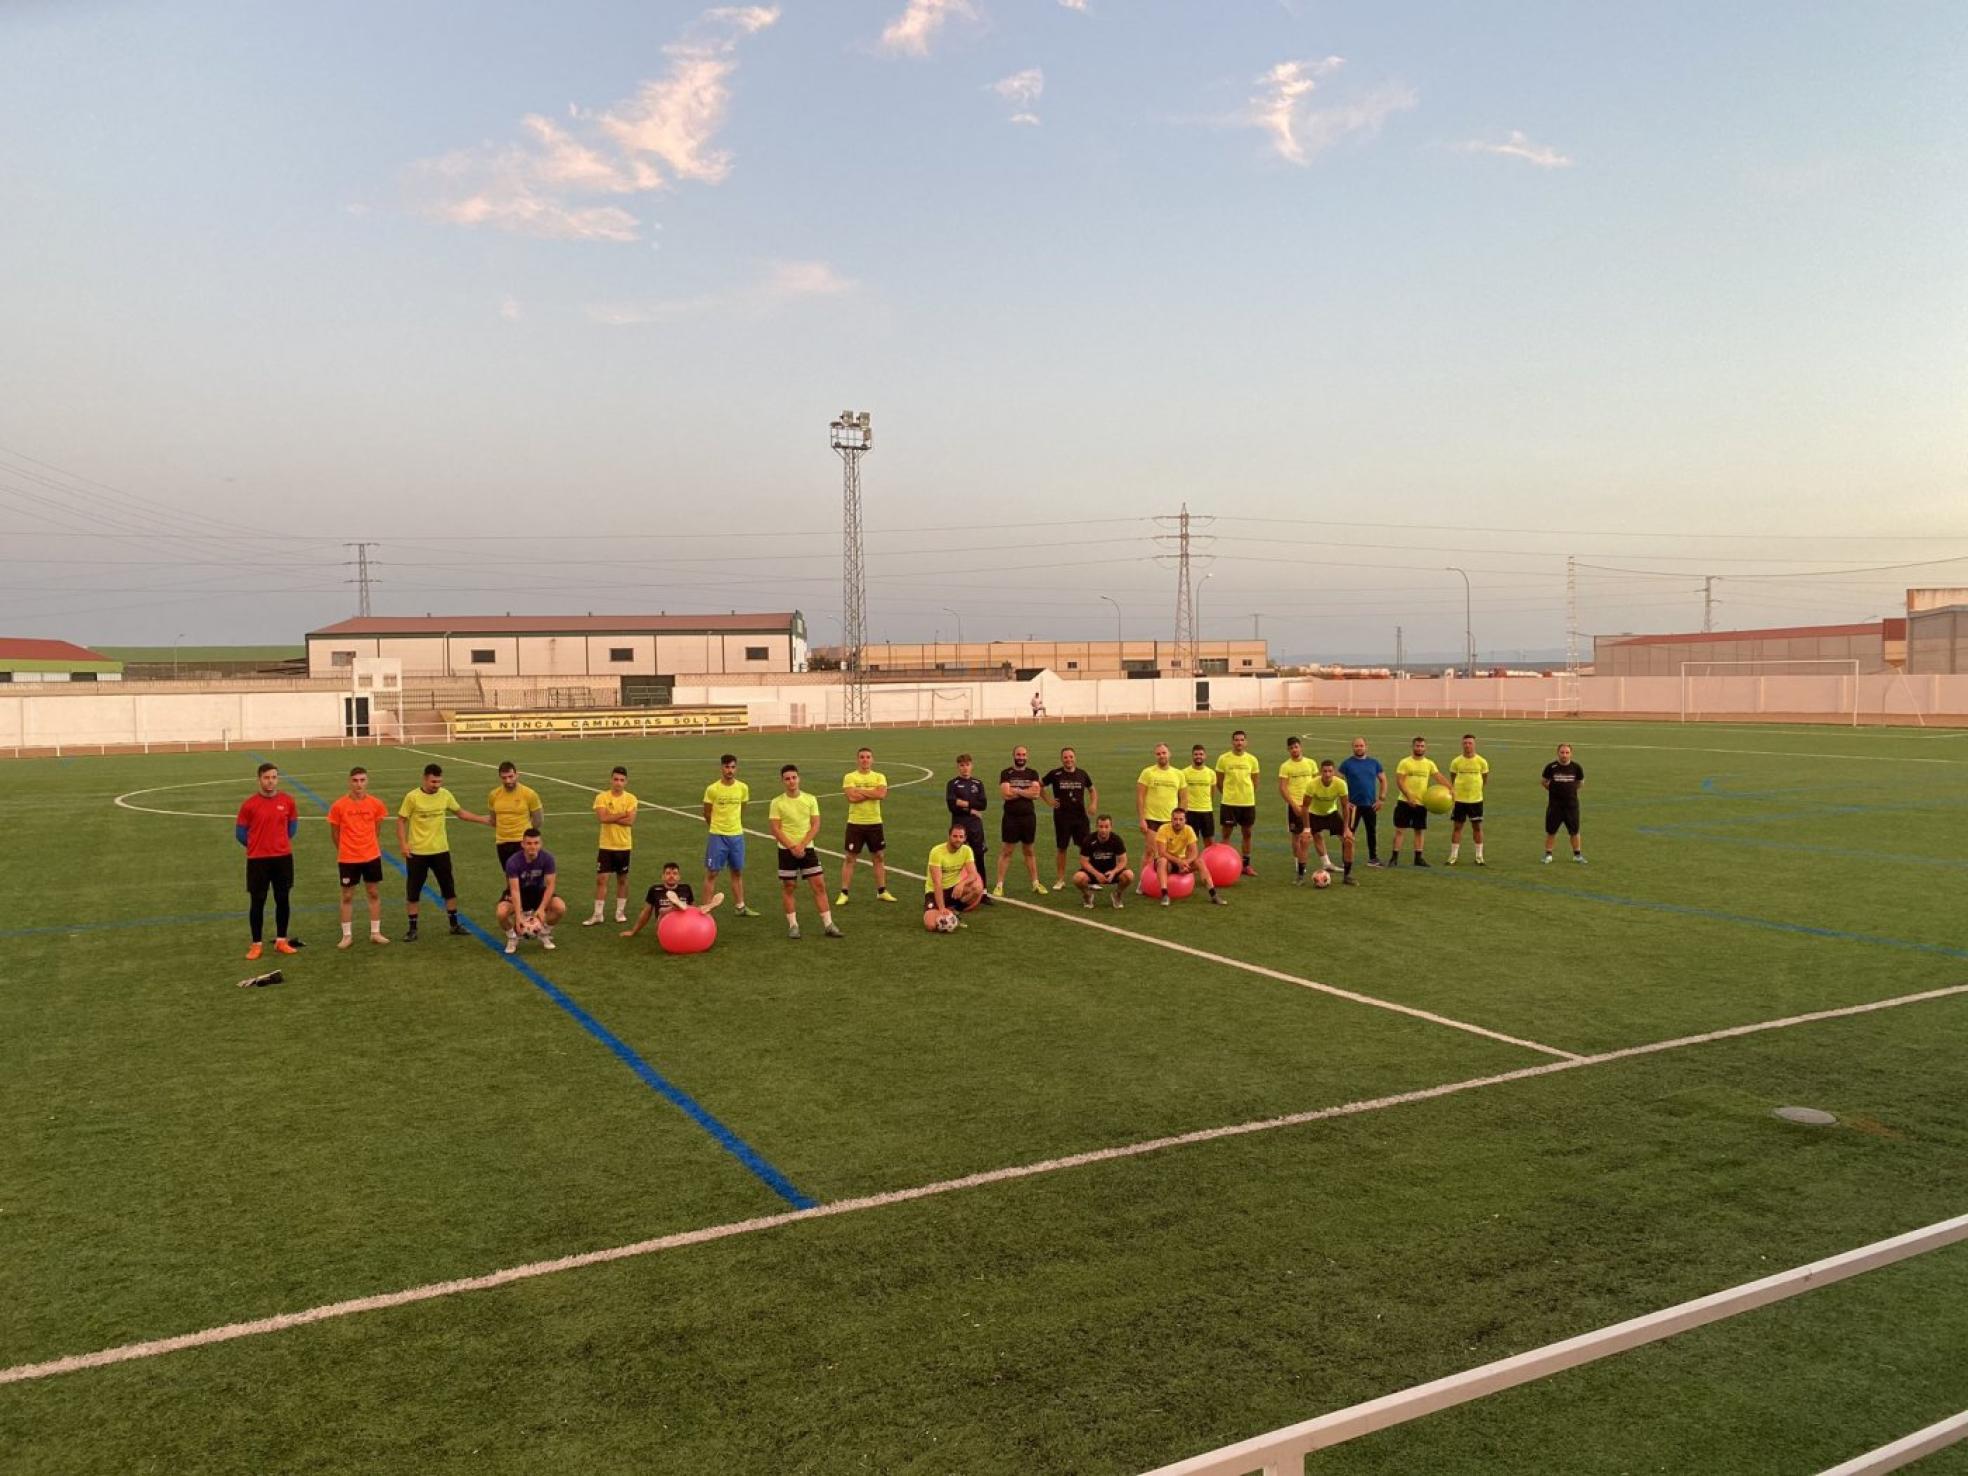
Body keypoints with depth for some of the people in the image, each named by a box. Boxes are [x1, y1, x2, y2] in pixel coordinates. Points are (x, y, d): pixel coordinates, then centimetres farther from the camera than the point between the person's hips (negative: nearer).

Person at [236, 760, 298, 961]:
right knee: (258, 901, 2)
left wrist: (282, 842, 8)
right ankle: (256, 944, 11)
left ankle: (281, 941, 19)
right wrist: (256, 846, 5)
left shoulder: (287, 801, 0)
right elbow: (240, 832, 2)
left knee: (283, 899, 7)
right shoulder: (250, 804, -8)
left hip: (283, 858, 2)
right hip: (258, 860, -2)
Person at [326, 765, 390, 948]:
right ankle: (347, 936, 15)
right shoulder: (338, 806, -10)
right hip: (347, 858, -2)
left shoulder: (376, 804, -4)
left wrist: (374, 847, 11)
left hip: (371, 856, 2)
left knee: (373, 893, 9)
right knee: (347, 896, 6)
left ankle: (375, 933, 19)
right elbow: (335, 832, 2)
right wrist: (343, 850, 10)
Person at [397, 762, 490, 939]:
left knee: (449, 889, 10)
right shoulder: (412, 797, -12)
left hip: (441, 850, 3)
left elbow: (460, 813, 13)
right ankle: (412, 928, 14)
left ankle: (454, 924, 23)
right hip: (417, 852, -3)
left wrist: (483, 820, 9)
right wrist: (403, 844, -14)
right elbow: (401, 821, -6)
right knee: (413, 891, 3)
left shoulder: (445, 795, -1)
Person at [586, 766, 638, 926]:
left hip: (624, 846, 1)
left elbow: (630, 821, -15)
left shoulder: (630, 799, -3)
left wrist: (611, 818, -16)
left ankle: (620, 912, 23)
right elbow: (602, 817, -20)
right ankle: (598, 914, 5)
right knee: (601, 879, -2)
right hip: (606, 845, -1)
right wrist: (622, 814, -15)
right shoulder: (602, 797, -5)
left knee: (622, 879, 11)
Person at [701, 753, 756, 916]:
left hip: (737, 835, 3)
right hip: (717, 836, -3)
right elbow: (707, 814, 1)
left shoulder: (743, 788, -1)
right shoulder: (712, 789, -11)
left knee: (737, 872, 12)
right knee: (712, 872, 0)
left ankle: (739, 907, 22)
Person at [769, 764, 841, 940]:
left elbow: (815, 826, -2)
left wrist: (802, 846, -13)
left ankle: (828, 924, 3)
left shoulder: (810, 799, 1)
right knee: (788, 887, 3)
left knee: (819, 885, -2)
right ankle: (793, 925, 13)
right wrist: (792, 847, -15)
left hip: (807, 849, 2)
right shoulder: (777, 802, -4)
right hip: (786, 850, -1)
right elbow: (775, 829, -7)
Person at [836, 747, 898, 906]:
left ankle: (882, 891, 21)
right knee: (850, 858, 1)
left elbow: (882, 794, -16)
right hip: (855, 823, -3)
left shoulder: (879, 777, 4)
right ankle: (843, 894, 7)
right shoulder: (849, 777, -3)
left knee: (879, 857, 10)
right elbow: (852, 797, -19)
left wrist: (861, 791, -15)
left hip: (874, 823, 3)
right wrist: (873, 793, -14)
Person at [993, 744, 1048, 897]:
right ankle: (999, 884, 3)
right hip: (1011, 817, -3)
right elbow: (1006, 794, -15)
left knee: (1029, 851, 13)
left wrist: (1017, 791, -13)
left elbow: (1036, 794, -9)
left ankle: (1035, 883, 19)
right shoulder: (1006, 773, -1)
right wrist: (1027, 792, -10)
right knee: (1006, 851, 0)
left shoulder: (1032, 773, 6)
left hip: (1029, 817, 3)